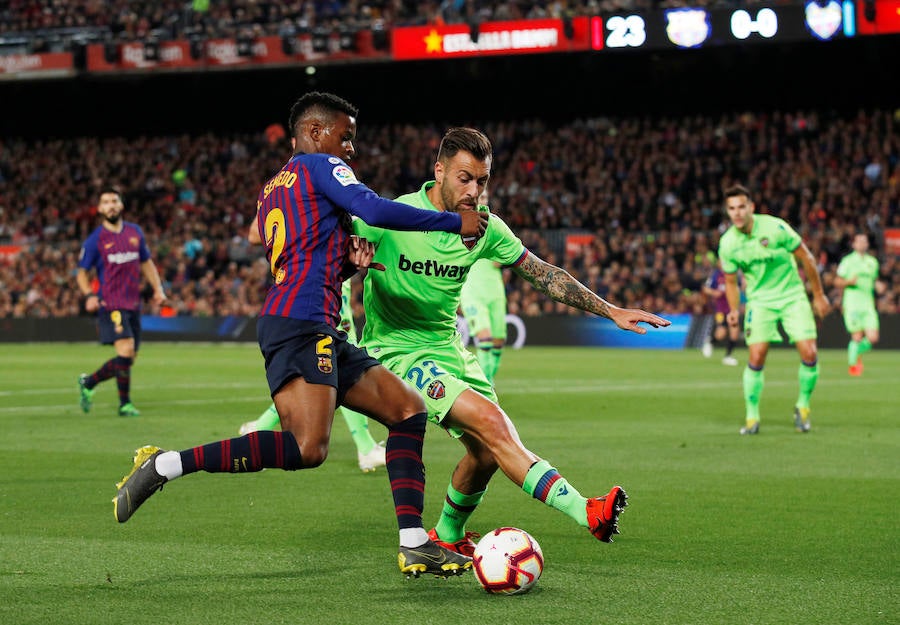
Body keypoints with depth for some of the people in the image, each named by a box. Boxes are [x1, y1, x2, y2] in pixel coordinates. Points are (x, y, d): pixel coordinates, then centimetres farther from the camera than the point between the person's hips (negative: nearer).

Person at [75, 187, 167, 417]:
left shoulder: (135, 232, 12)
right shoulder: (95, 239, -2)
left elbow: (146, 262, 23)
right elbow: (82, 271, 4)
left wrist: (157, 288, 11)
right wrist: (89, 296, -12)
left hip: (133, 304, 6)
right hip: (111, 305, -6)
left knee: (127, 360, 8)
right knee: (126, 351, -19)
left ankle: (88, 383, 28)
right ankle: (125, 404, -4)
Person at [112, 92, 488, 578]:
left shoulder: (270, 191, 29)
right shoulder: (320, 166, 4)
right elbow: (375, 210, -12)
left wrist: (349, 262, 15)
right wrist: (455, 222, -4)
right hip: (301, 322, -11)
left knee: (408, 411, 9)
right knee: (307, 449, -24)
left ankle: (414, 545, 1)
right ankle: (165, 465, -20)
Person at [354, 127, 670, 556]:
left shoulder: (484, 227, -1)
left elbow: (543, 275, 7)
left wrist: (611, 311, 4)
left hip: (447, 348, 7)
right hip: (397, 353, -7)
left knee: (486, 452, 1)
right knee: (491, 422, -24)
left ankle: (447, 537, 30)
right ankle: (585, 512, -31)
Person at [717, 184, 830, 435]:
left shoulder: (774, 227, -17)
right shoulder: (727, 244, -8)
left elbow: (806, 258, -5)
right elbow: (731, 281, 7)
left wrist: (819, 295, 0)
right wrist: (734, 311, -9)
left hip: (792, 296, -1)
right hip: (760, 300, 1)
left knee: (809, 353, -11)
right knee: (756, 358, -13)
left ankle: (803, 406, 12)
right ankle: (752, 417, 2)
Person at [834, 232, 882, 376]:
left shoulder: (872, 262, 14)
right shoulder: (848, 261, 0)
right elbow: (837, 282, 2)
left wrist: (878, 285, 5)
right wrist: (849, 282, -17)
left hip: (868, 304, 4)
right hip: (852, 303, -4)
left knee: (873, 338, -7)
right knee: (857, 337, -9)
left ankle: (857, 352, 23)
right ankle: (853, 364, 12)